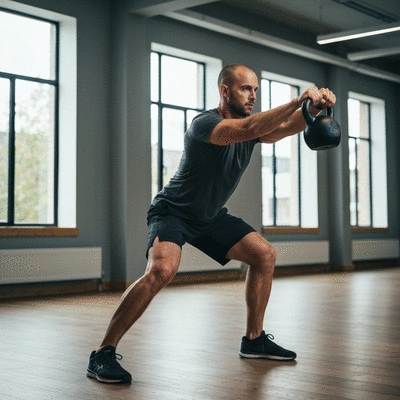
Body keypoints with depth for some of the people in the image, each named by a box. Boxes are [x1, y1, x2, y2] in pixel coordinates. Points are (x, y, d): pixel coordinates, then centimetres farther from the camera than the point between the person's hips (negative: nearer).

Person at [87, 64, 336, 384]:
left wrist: (315, 108, -33)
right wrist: (298, 100, -47)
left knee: (264, 254, 3)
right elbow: (247, 129, -43)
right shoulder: (205, 124, -25)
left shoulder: (253, 125, 0)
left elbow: (286, 127, -14)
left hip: (210, 216, 9)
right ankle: (104, 354, -24)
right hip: (173, 212, -8)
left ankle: (254, 340, 15)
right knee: (162, 269, -33)